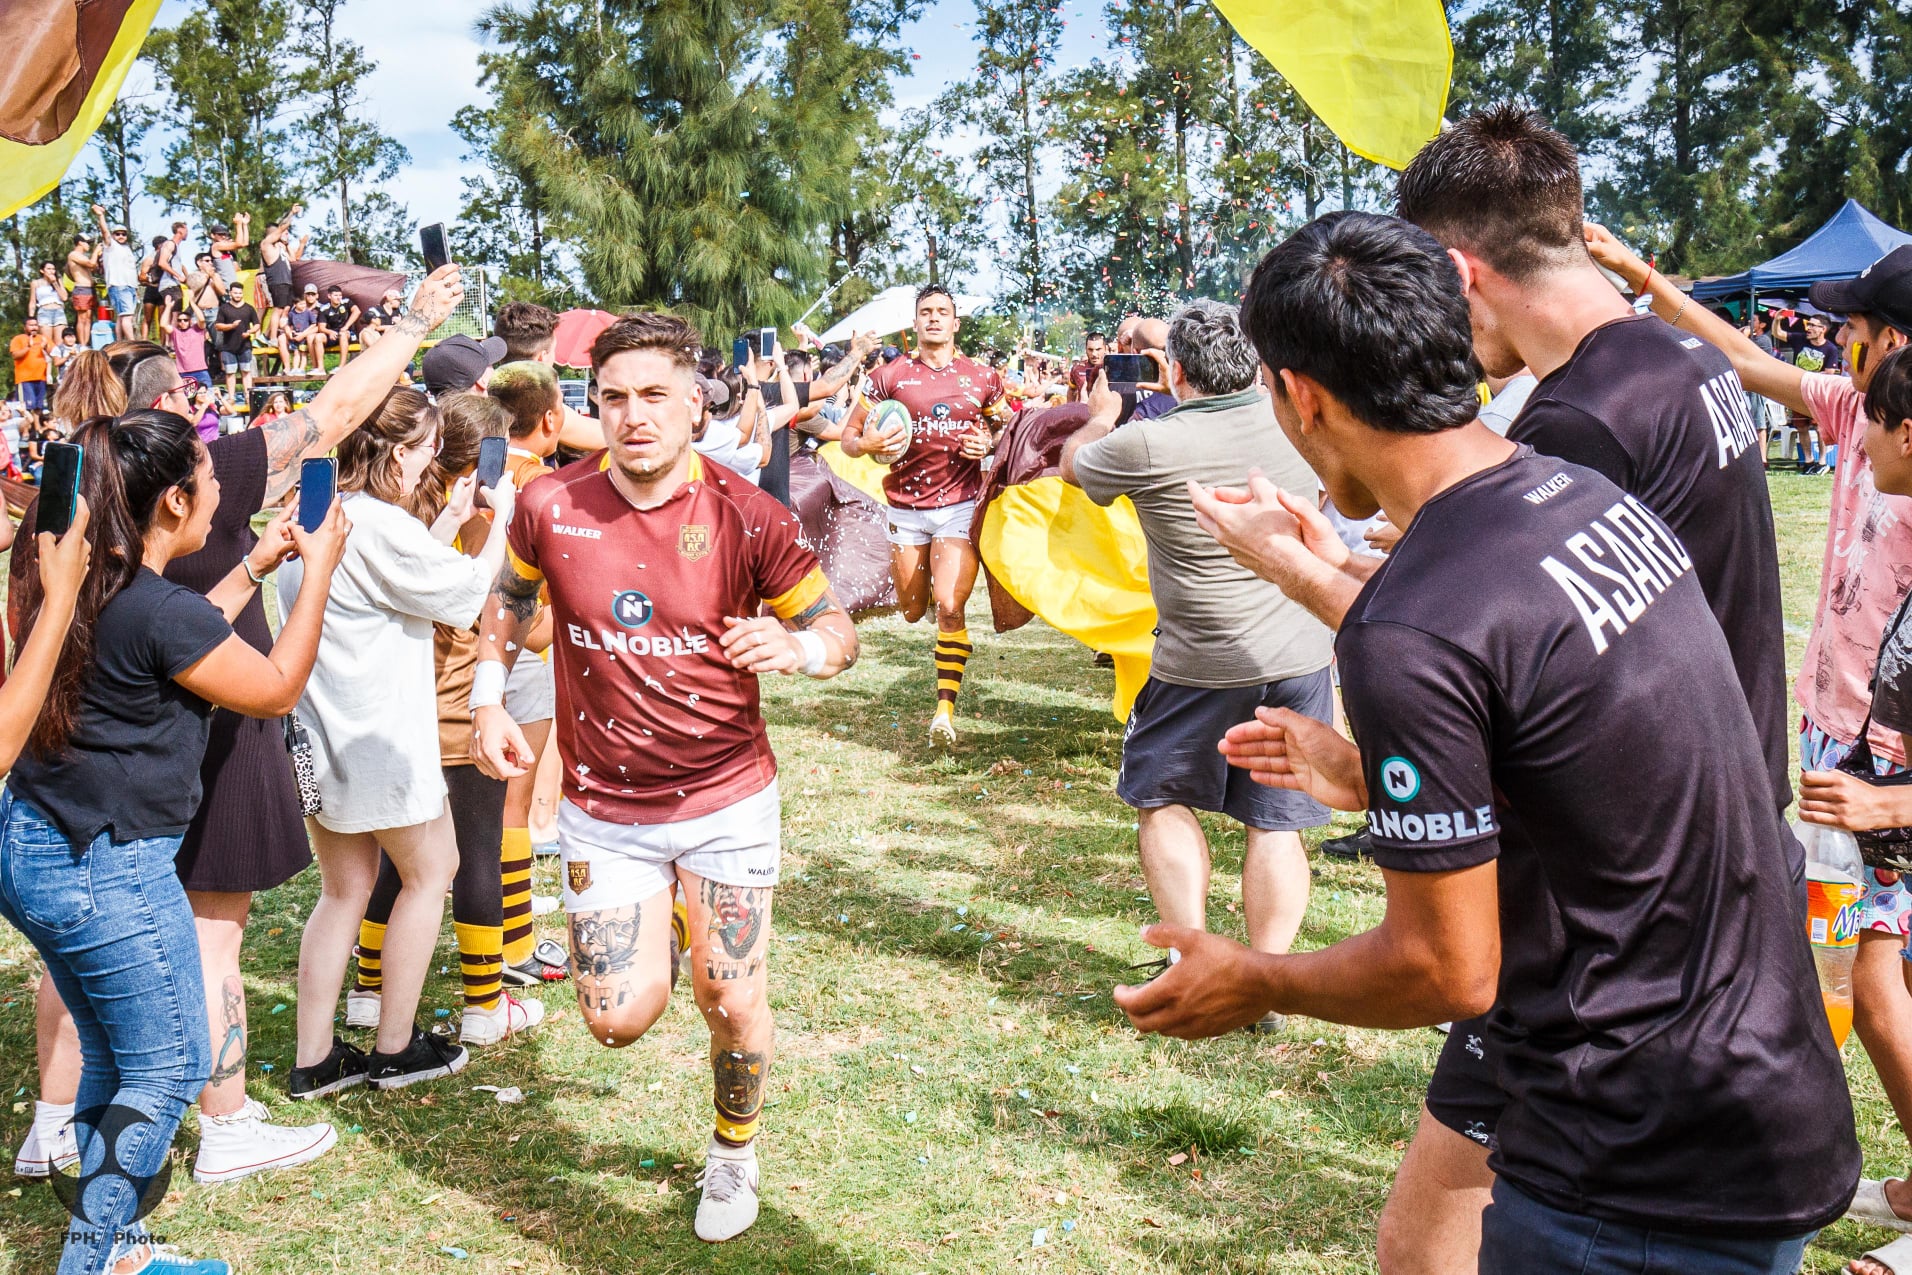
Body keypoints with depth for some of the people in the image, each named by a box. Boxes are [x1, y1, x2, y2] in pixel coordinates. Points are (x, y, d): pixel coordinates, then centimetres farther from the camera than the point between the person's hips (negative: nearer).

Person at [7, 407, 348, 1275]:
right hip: (109, 872, -9)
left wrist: (256, 566, 22)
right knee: (169, 1070, 7)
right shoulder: (158, 608, -21)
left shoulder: (78, 588, 4)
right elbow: (275, 688, -8)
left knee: (111, 1060, 21)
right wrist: (316, 574, 1)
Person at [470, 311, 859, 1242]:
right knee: (618, 1019, -2)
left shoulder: (745, 517, -14)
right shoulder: (551, 507, -9)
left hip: (727, 796, -1)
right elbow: (509, 600, 12)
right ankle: (653, 939, 36)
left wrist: (798, 649, -28)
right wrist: (488, 701, -1)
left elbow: (839, 630, -5)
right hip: (603, 806, 1)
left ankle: (734, 1150, 37)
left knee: (732, 1005, 5)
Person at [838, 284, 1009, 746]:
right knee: (912, 612, 12)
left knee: (950, 607, -15)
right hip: (906, 506, 1)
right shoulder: (889, 375, 3)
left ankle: (946, 708, -8)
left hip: (960, 504, -1)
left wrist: (990, 445, -5)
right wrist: (868, 445, -18)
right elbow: (849, 436, 5)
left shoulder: (983, 379, 5)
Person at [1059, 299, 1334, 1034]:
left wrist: (1101, 415, 29)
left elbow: (1072, 464, 9)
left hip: (1200, 664, -3)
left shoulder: (1147, 445, -14)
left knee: (1166, 801, 17)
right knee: (1276, 821, 10)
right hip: (1298, 653, 3)